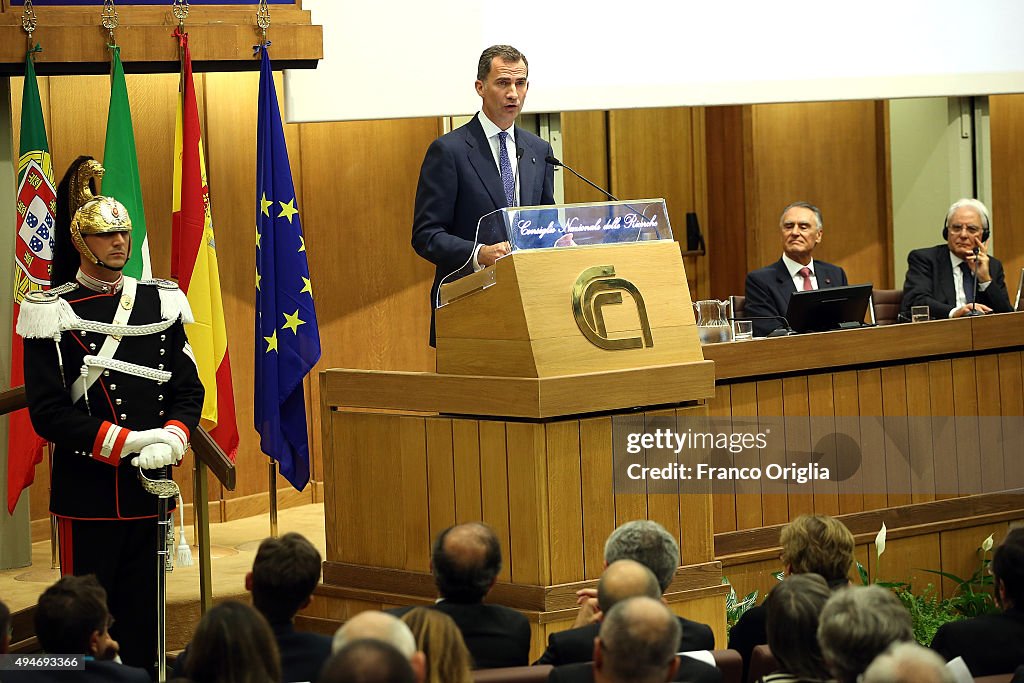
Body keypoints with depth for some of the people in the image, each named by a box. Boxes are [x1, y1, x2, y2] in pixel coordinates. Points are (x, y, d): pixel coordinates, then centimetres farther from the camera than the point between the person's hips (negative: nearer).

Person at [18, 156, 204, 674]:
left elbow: (188, 389, 7)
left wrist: (172, 439, -14)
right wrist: (128, 442, -18)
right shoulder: (52, 314, -6)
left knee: (143, 618, 8)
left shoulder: (161, 304, 8)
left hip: (150, 488, 4)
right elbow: (47, 413, -11)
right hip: (87, 493, -4)